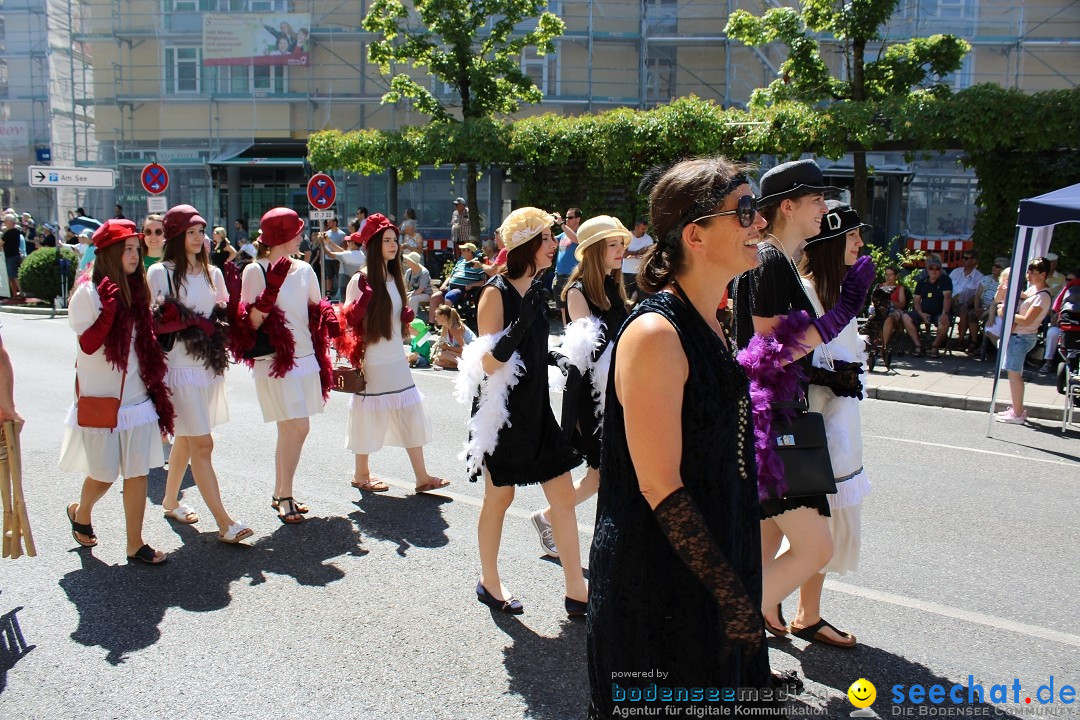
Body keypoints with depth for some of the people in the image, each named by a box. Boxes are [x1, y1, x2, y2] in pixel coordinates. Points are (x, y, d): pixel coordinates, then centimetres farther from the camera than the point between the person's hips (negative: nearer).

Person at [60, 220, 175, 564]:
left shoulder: (135, 290, 8)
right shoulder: (88, 291, -10)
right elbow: (88, 345, -16)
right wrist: (108, 308, -28)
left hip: (136, 399, 5)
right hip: (100, 400, -5)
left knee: (138, 473, 4)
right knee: (103, 476, 6)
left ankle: (135, 545, 12)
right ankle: (80, 513, 38)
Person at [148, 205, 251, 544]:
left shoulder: (212, 272, 12)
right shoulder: (159, 273, -5)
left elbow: (227, 315, 14)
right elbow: (153, 322, -7)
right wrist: (191, 324, -16)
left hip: (210, 367, 6)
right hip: (180, 368, -6)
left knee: (186, 438, 18)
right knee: (202, 444, -7)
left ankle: (170, 500, 37)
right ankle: (224, 522, -4)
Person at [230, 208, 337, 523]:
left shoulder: (304, 270, 9)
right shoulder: (255, 271, -6)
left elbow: (317, 311, 18)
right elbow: (251, 323, -11)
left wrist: (330, 319, -4)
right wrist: (272, 289, -22)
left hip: (305, 358, 6)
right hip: (275, 362, -6)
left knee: (288, 430, 12)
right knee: (298, 427, -12)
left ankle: (279, 494, 24)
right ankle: (285, 497, 3)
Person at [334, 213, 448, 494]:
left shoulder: (394, 277, 11)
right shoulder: (361, 280, -9)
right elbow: (349, 321, -9)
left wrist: (407, 318, 1)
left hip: (397, 360, 6)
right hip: (372, 362, -6)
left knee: (410, 414, 4)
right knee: (370, 416, 4)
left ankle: (422, 476, 8)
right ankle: (361, 474, 21)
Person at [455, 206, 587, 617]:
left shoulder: (538, 289, 9)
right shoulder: (496, 292, -13)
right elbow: (489, 362, -19)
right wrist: (522, 321, -30)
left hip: (537, 406, 7)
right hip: (503, 411, -7)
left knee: (563, 495, 5)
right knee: (499, 497, 8)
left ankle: (576, 590, 14)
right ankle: (489, 584, 28)